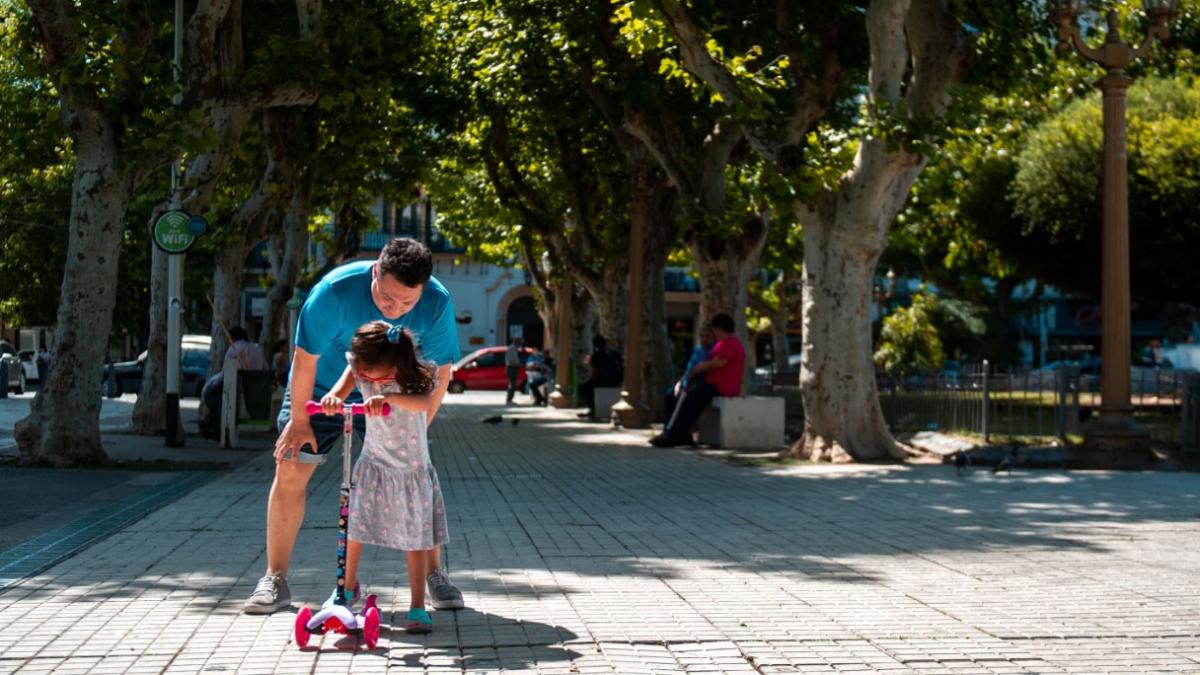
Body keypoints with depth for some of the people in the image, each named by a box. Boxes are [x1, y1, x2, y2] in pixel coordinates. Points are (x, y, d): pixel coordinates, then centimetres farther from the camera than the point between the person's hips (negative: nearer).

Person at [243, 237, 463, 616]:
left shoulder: (437, 304, -25)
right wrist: (299, 421, -14)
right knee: (290, 472, -8)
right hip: (322, 390, -1)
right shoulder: (335, 292, -32)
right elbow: (305, 359, -21)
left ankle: (434, 575, 10)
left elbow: (439, 372, -12)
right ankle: (274, 581, 2)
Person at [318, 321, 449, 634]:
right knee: (353, 527, 6)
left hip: (411, 470, -3)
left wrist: (387, 397, -57)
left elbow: (425, 402, -41)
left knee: (415, 537, 0)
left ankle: (417, 606, 8)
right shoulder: (359, 370, -8)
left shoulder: (413, 378, -20)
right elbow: (339, 392, -22)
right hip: (373, 466, 3)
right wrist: (331, 399, -47)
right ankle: (347, 587, 29)